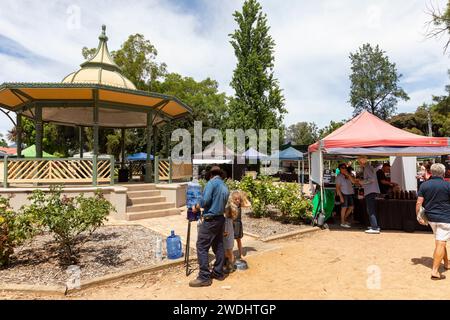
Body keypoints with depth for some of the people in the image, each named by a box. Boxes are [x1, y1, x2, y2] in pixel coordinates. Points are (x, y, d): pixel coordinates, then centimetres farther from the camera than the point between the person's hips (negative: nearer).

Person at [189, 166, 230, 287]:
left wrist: (196, 207, -2)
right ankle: (218, 273, 24)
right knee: (218, 246, 15)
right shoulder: (225, 187, 13)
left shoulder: (212, 182, -10)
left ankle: (204, 277, 0)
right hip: (220, 219, 9)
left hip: (210, 219, -8)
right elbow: (223, 204, 14)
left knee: (202, 247, -3)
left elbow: (205, 200, -20)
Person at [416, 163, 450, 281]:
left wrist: (418, 216, 6)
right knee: (440, 243, -5)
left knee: (440, 241, 23)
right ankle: (435, 271, -7)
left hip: (431, 217, 5)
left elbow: (419, 203, -4)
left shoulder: (424, 185, -1)